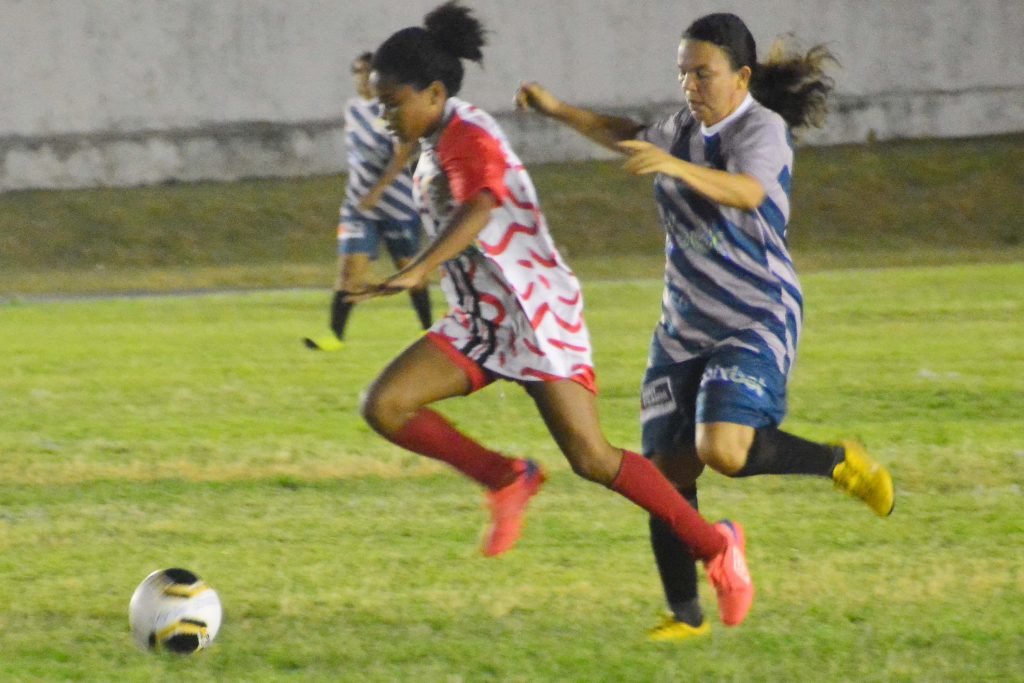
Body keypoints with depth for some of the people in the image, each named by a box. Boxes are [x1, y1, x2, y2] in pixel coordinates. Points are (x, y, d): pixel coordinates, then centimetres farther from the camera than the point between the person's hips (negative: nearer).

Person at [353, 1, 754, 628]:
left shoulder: (468, 137, -17)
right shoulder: (437, 144, 12)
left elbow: (480, 207, -38)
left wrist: (418, 272, -51)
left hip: (536, 315, -9)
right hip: (479, 321, 9)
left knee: (591, 459, -11)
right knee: (384, 406, -11)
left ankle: (715, 546, 5)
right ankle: (506, 481, 3)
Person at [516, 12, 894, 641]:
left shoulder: (763, 130, -14)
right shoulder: (685, 130, 10)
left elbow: (748, 191, -36)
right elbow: (631, 137, 32)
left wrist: (675, 166, -51)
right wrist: (557, 110, 27)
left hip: (756, 321, -7)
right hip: (685, 326, 7)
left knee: (723, 451, -26)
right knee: (666, 468, -2)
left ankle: (840, 464, 0)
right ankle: (685, 614, 8)